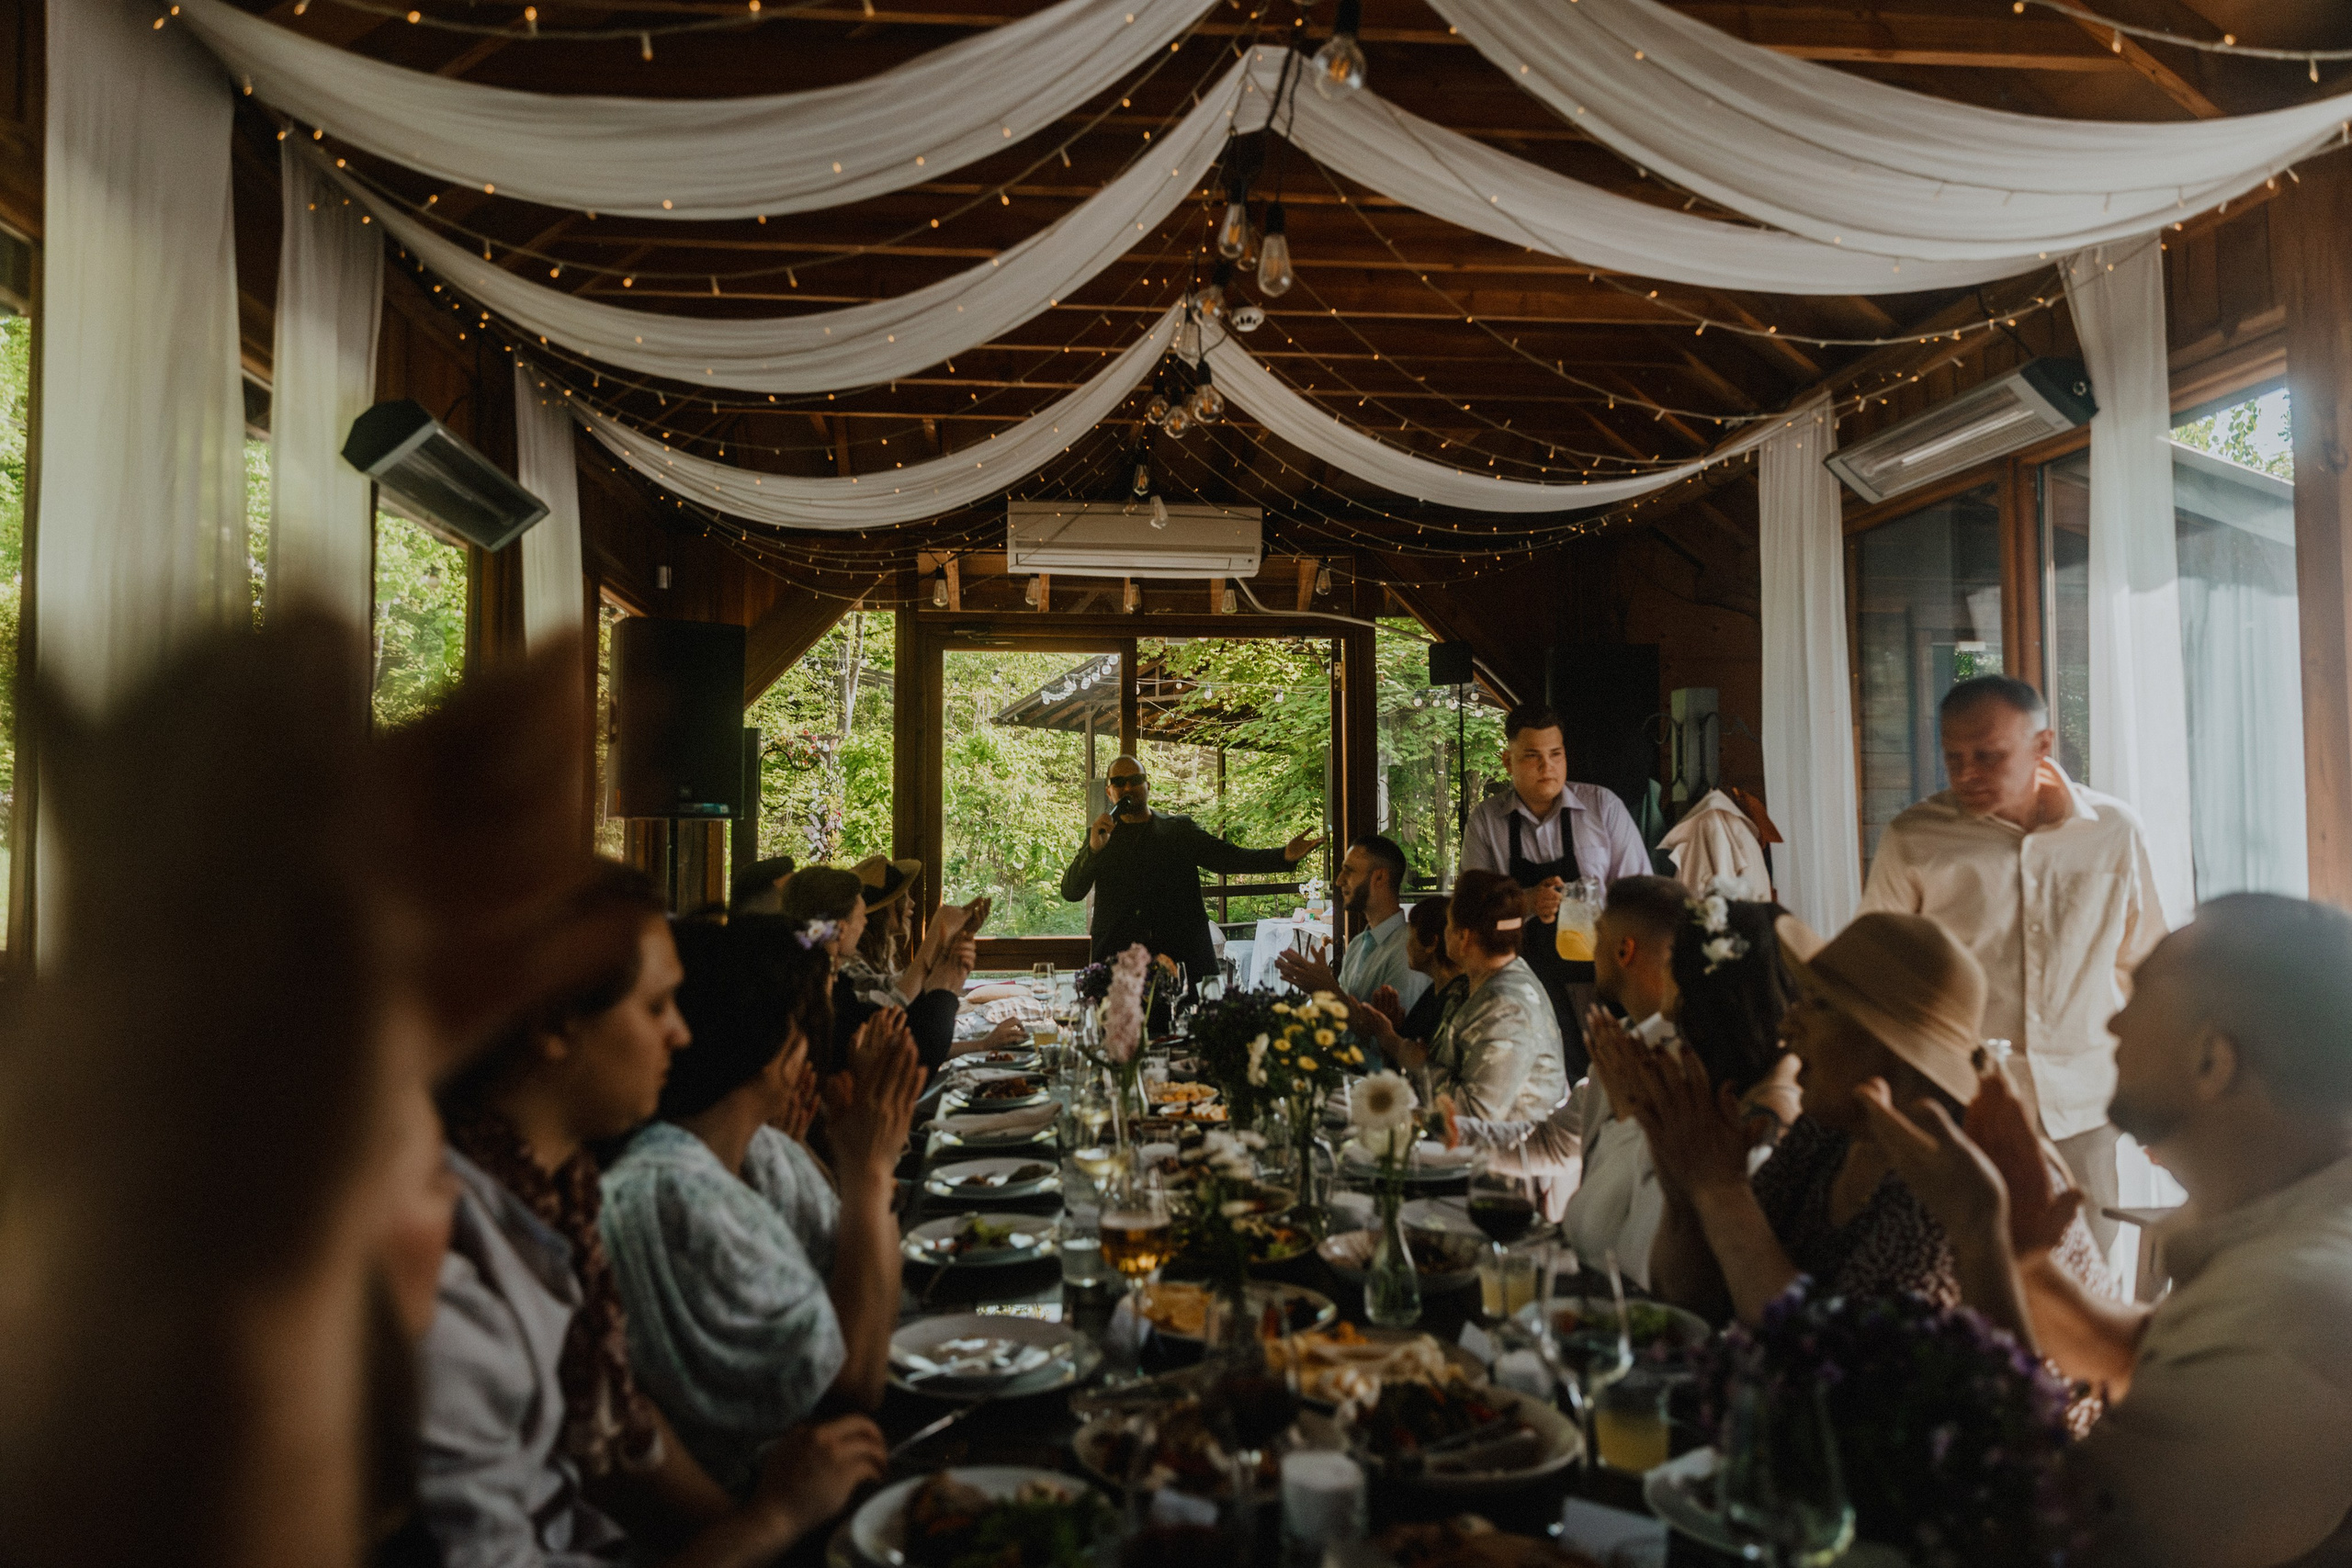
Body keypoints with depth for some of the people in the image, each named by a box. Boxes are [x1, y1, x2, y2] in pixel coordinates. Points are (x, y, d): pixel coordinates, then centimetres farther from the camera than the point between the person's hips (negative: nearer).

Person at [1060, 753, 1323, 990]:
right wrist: (1093, 848, -12)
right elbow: (1070, 892, 5)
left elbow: (1228, 858, 2)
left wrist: (1284, 856, -13)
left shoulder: (1180, 830, 12)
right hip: (1117, 962, 0)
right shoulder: (1099, 834, 13)